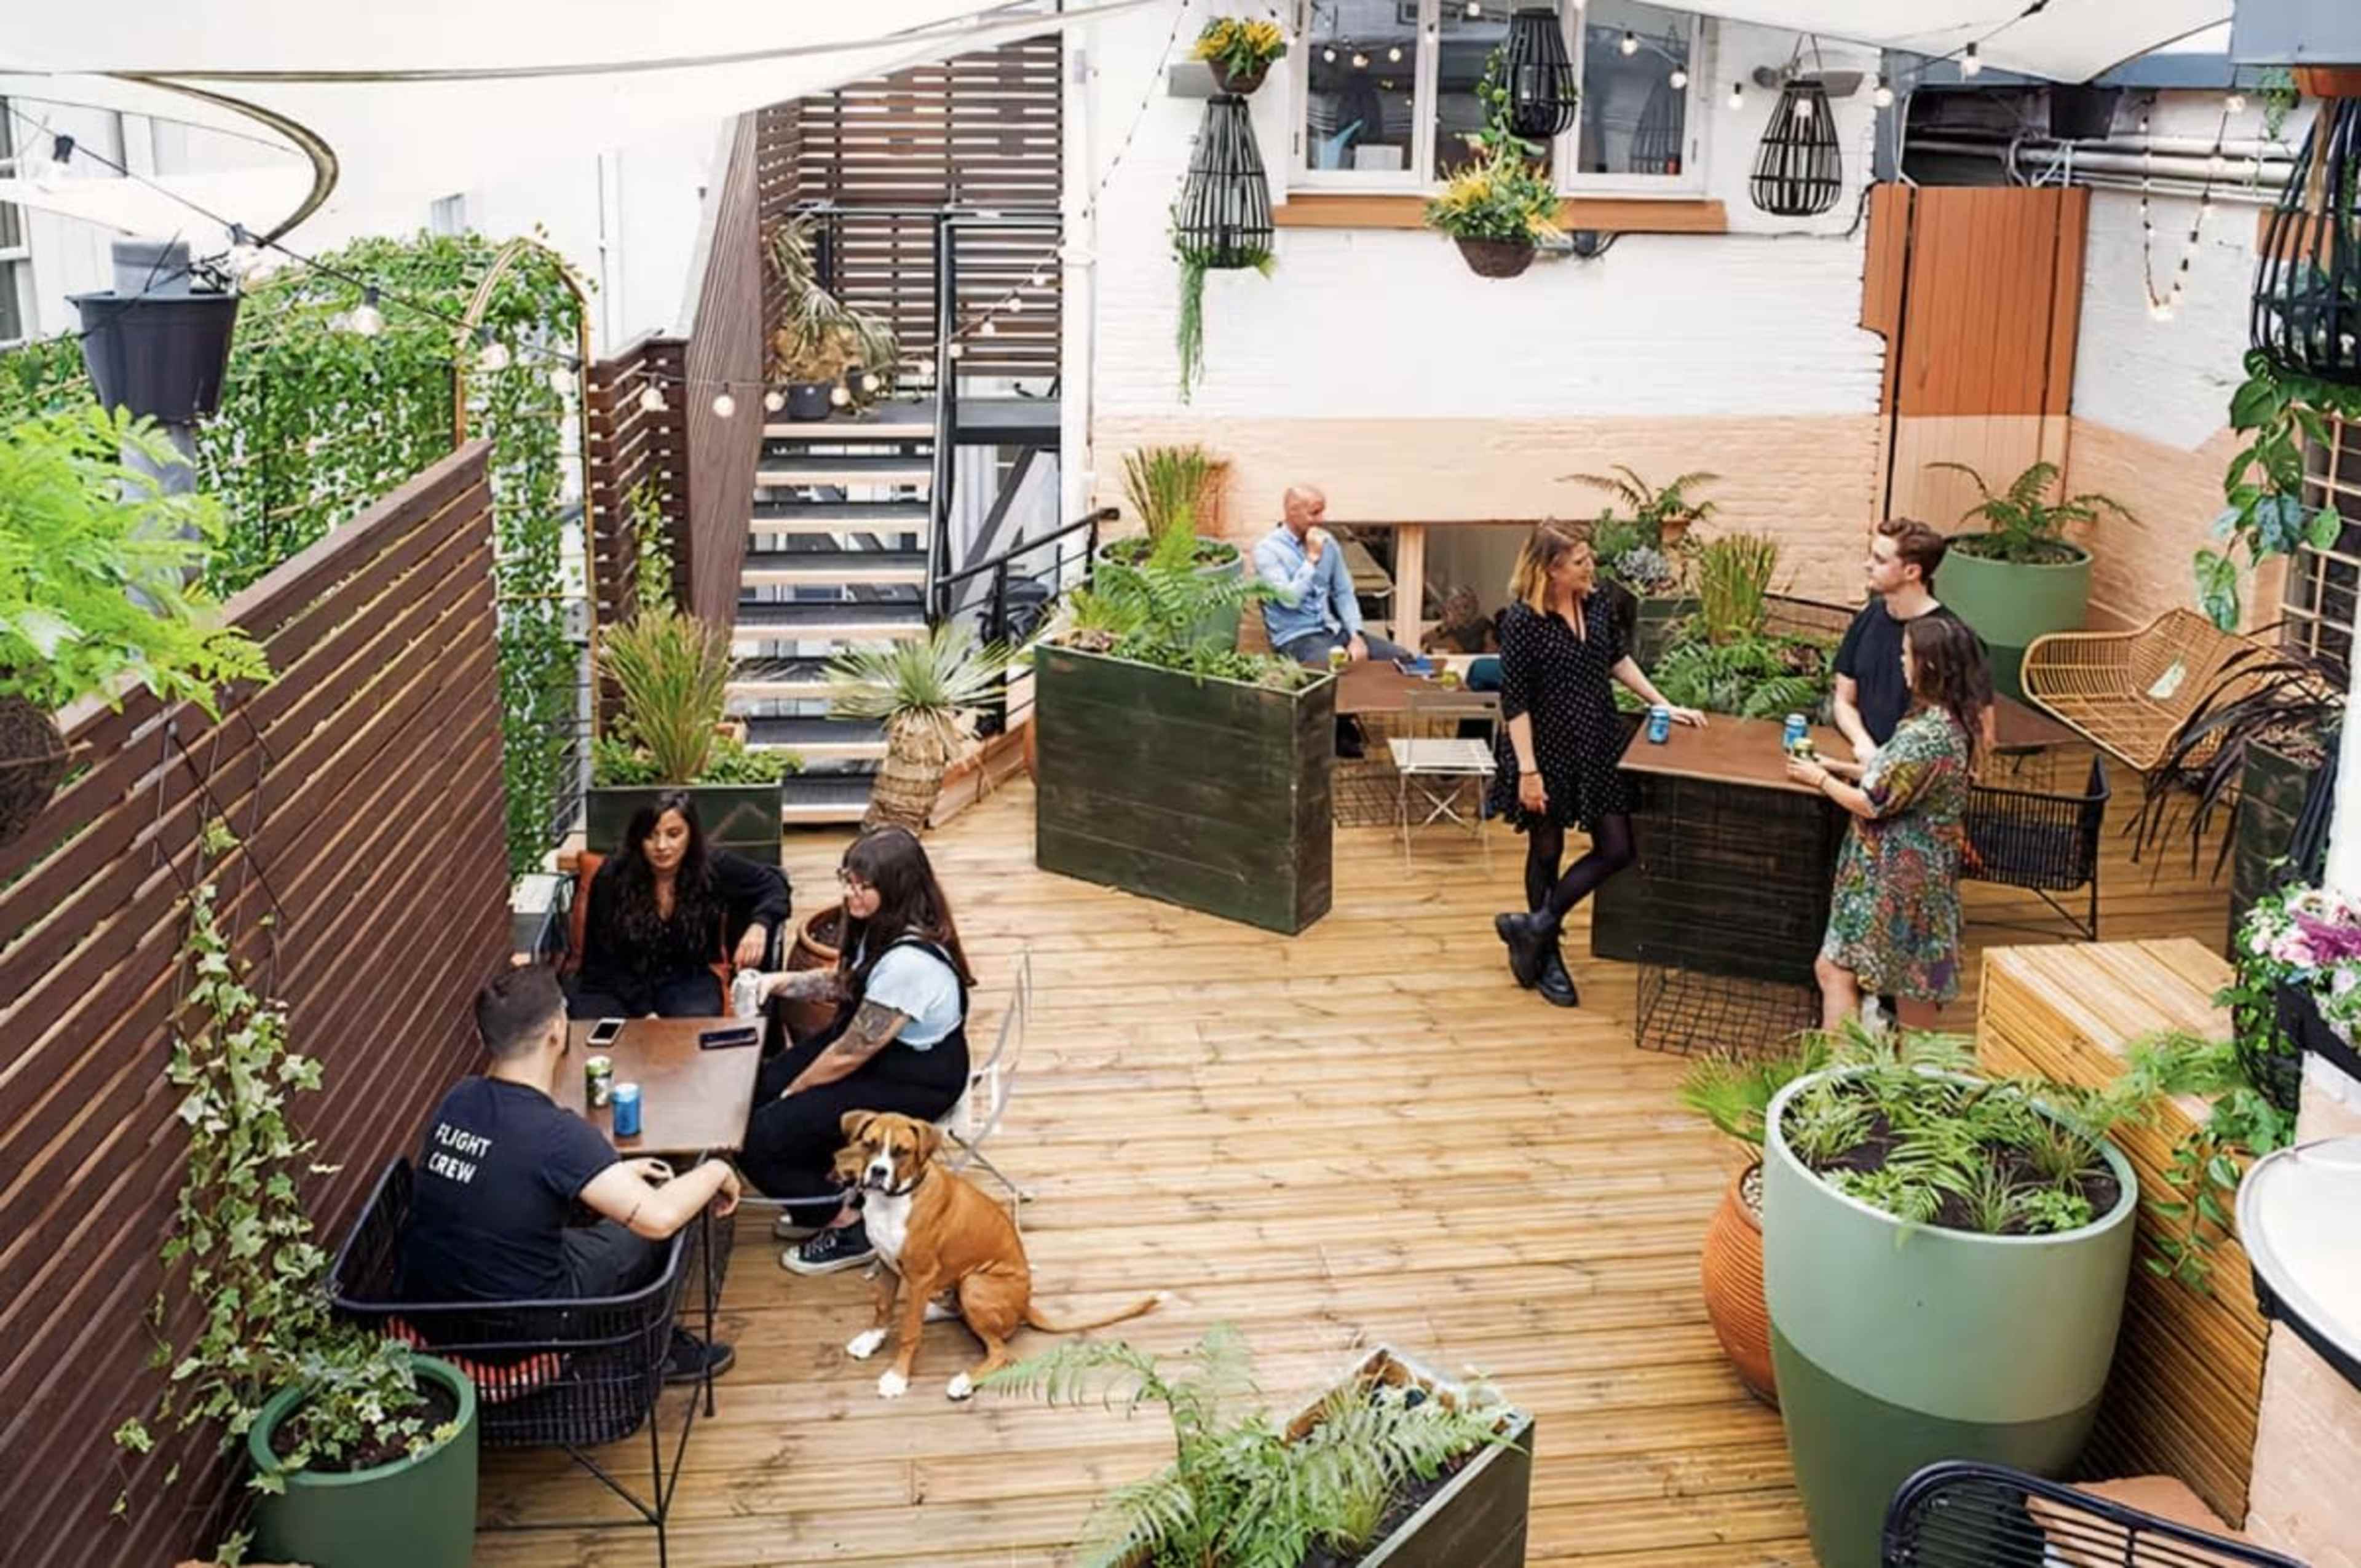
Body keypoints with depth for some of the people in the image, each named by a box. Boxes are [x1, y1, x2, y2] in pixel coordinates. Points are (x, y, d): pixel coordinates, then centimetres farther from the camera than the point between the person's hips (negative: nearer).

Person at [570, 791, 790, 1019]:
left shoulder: (713, 868, -12)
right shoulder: (612, 877, -15)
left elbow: (773, 880, 1)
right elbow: (604, 959, -10)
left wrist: (759, 925, -21)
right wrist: (644, 1012, -20)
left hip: (685, 980, 1)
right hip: (618, 983, 0)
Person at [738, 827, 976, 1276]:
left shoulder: (908, 962, -34)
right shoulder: (883, 925, -6)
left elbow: (849, 1056, -24)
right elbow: (845, 980, 15)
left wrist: (791, 1093, -8)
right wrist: (782, 983, -1)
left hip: (915, 1081, -9)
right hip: (871, 1047, 9)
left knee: (758, 1140, -13)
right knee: (755, 1092, 5)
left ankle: (848, 1230, 6)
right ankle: (823, 1194, 23)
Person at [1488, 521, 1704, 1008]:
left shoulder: (1598, 599, -2)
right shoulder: (1522, 619, -19)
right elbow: (1515, 701, -17)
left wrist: (1663, 705, 13)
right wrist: (1528, 771, -18)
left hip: (1598, 744, 6)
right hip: (1548, 749, -6)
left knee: (1617, 849, 4)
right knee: (1547, 851, 10)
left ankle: (1535, 928, 17)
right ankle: (1547, 956, 27)